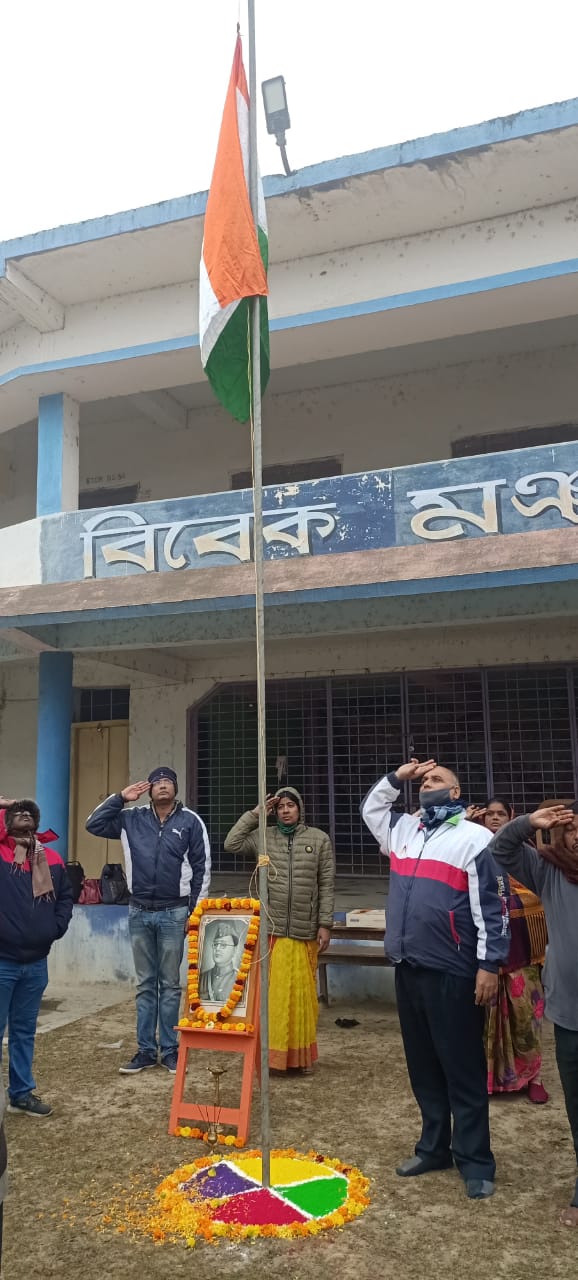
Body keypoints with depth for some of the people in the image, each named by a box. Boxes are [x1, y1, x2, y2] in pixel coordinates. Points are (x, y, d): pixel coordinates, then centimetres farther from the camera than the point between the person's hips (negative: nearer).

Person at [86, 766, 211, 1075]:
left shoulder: (190, 821, -3)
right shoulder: (133, 819, 4)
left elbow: (202, 868, -2)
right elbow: (94, 825, 4)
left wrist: (195, 911, -5)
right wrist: (120, 798, -5)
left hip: (174, 913, -2)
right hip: (139, 912, 3)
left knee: (170, 984, 6)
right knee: (145, 984, 10)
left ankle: (169, 1049, 15)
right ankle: (146, 1050, 18)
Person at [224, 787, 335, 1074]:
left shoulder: (319, 839, 2)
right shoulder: (263, 837, 5)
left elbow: (327, 886, 2)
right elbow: (231, 844, -8)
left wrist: (325, 924, -3)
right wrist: (255, 813, -7)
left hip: (305, 931, 0)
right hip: (271, 929, 0)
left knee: (302, 991, 6)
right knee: (273, 991, 3)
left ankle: (302, 1054, 18)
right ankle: (273, 1051, 14)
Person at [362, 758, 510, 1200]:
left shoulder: (474, 838, -9)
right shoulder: (404, 830, 11)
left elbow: (492, 908, -11)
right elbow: (370, 808, 30)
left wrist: (490, 965, -14)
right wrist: (397, 778, 14)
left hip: (452, 973, -7)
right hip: (409, 968, 7)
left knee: (463, 1069, 3)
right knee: (423, 1065, 16)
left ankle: (475, 1161, 15)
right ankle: (434, 1147, 29)